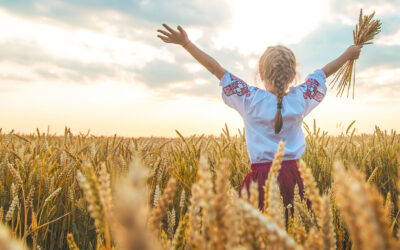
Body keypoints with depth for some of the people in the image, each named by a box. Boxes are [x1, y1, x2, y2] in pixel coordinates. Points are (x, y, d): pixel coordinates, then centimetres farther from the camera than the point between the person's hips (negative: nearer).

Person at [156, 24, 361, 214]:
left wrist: (186, 43, 4)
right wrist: (348, 53, 36)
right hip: (292, 175, 3)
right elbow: (323, 73, 18)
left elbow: (216, 69, -2)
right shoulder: (300, 100, 2)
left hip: (261, 176, -2)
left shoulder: (251, 100, -5)